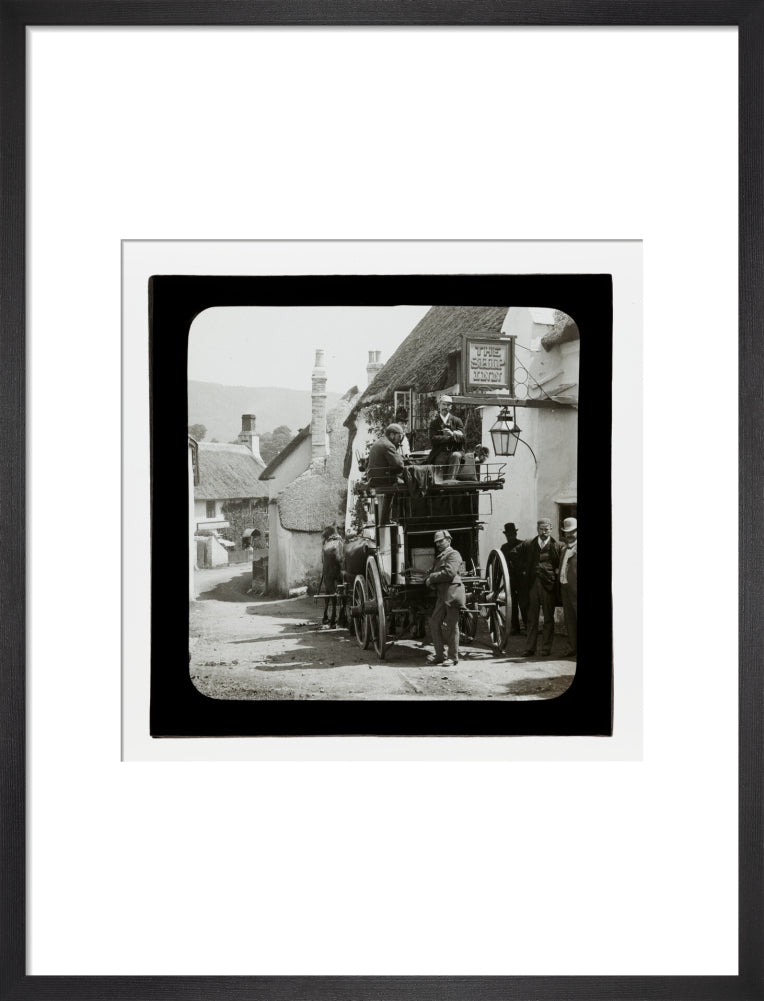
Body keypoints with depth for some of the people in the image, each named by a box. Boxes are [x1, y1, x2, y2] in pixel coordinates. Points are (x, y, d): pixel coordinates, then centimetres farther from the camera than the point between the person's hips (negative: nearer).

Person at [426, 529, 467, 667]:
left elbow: (449, 573, -18)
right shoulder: (439, 557, 22)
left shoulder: (453, 555, -5)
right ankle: (439, 655, 13)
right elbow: (433, 572, 20)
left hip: (452, 593, -9)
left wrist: (432, 578, -9)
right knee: (434, 623, 6)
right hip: (442, 594, 9)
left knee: (452, 626, -3)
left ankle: (453, 657, 5)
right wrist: (429, 580, -3)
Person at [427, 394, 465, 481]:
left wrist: (453, 434, -22)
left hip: (455, 451, 0)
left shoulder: (457, 420, 14)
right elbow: (433, 439, -4)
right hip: (440, 453, 0)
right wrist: (450, 437, -11)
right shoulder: (434, 422, 12)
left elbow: (462, 437, -1)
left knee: (455, 456, -33)